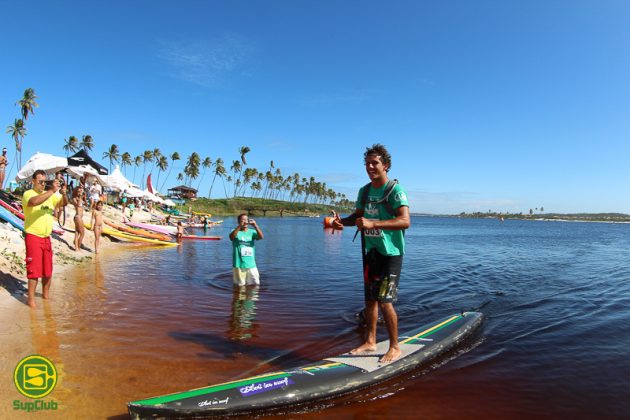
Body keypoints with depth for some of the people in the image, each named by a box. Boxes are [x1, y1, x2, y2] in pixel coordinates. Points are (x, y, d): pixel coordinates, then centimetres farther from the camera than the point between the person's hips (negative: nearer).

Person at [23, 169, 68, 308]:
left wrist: (64, 194, -15)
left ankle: (45, 294, 30)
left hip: (46, 238, 6)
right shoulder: (28, 194, -10)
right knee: (34, 270, -3)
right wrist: (52, 191, -33)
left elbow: (63, 203, 5)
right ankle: (31, 298, 8)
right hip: (33, 237, -6)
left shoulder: (50, 195, 8)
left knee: (48, 270, 14)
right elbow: (34, 201, -32)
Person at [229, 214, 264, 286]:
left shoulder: (252, 232, 4)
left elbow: (261, 237, -14)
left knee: (255, 285, 8)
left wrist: (255, 226, -29)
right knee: (239, 286, 8)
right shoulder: (236, 232, -1)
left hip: (251, 265, 2)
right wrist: (240, 226, -36)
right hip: (238, 265, -2)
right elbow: (231, 237, -25)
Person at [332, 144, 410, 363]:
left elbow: (405, 221, -26)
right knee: (369, 299, 14)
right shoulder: (364, 191, 9)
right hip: (370, 253, 7)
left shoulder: (395, 190, -14)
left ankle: (394, 347, 11)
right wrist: (341, 220, -1)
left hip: (390, 253, -7)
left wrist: (373, 224, -35)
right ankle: (370, 341, 29)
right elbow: (357, 215, 21)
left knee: (385, 302, -7)